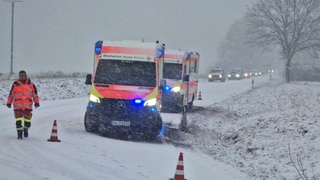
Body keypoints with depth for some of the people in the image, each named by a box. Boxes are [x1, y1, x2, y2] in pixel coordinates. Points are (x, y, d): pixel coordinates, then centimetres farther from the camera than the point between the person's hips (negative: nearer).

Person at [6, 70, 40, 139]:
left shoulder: (31, 84, 7)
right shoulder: (15, 84, 6)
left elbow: (35, 94, 12)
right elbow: (11, 94, 12)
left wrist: (37, 102, 7)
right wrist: (9, 103, 12)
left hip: (27, 105, 1)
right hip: (17, 106, -1)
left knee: (27, 119, 4)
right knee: (18, 120, -6)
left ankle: (26, 129, 30)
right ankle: (19, 133, 1)